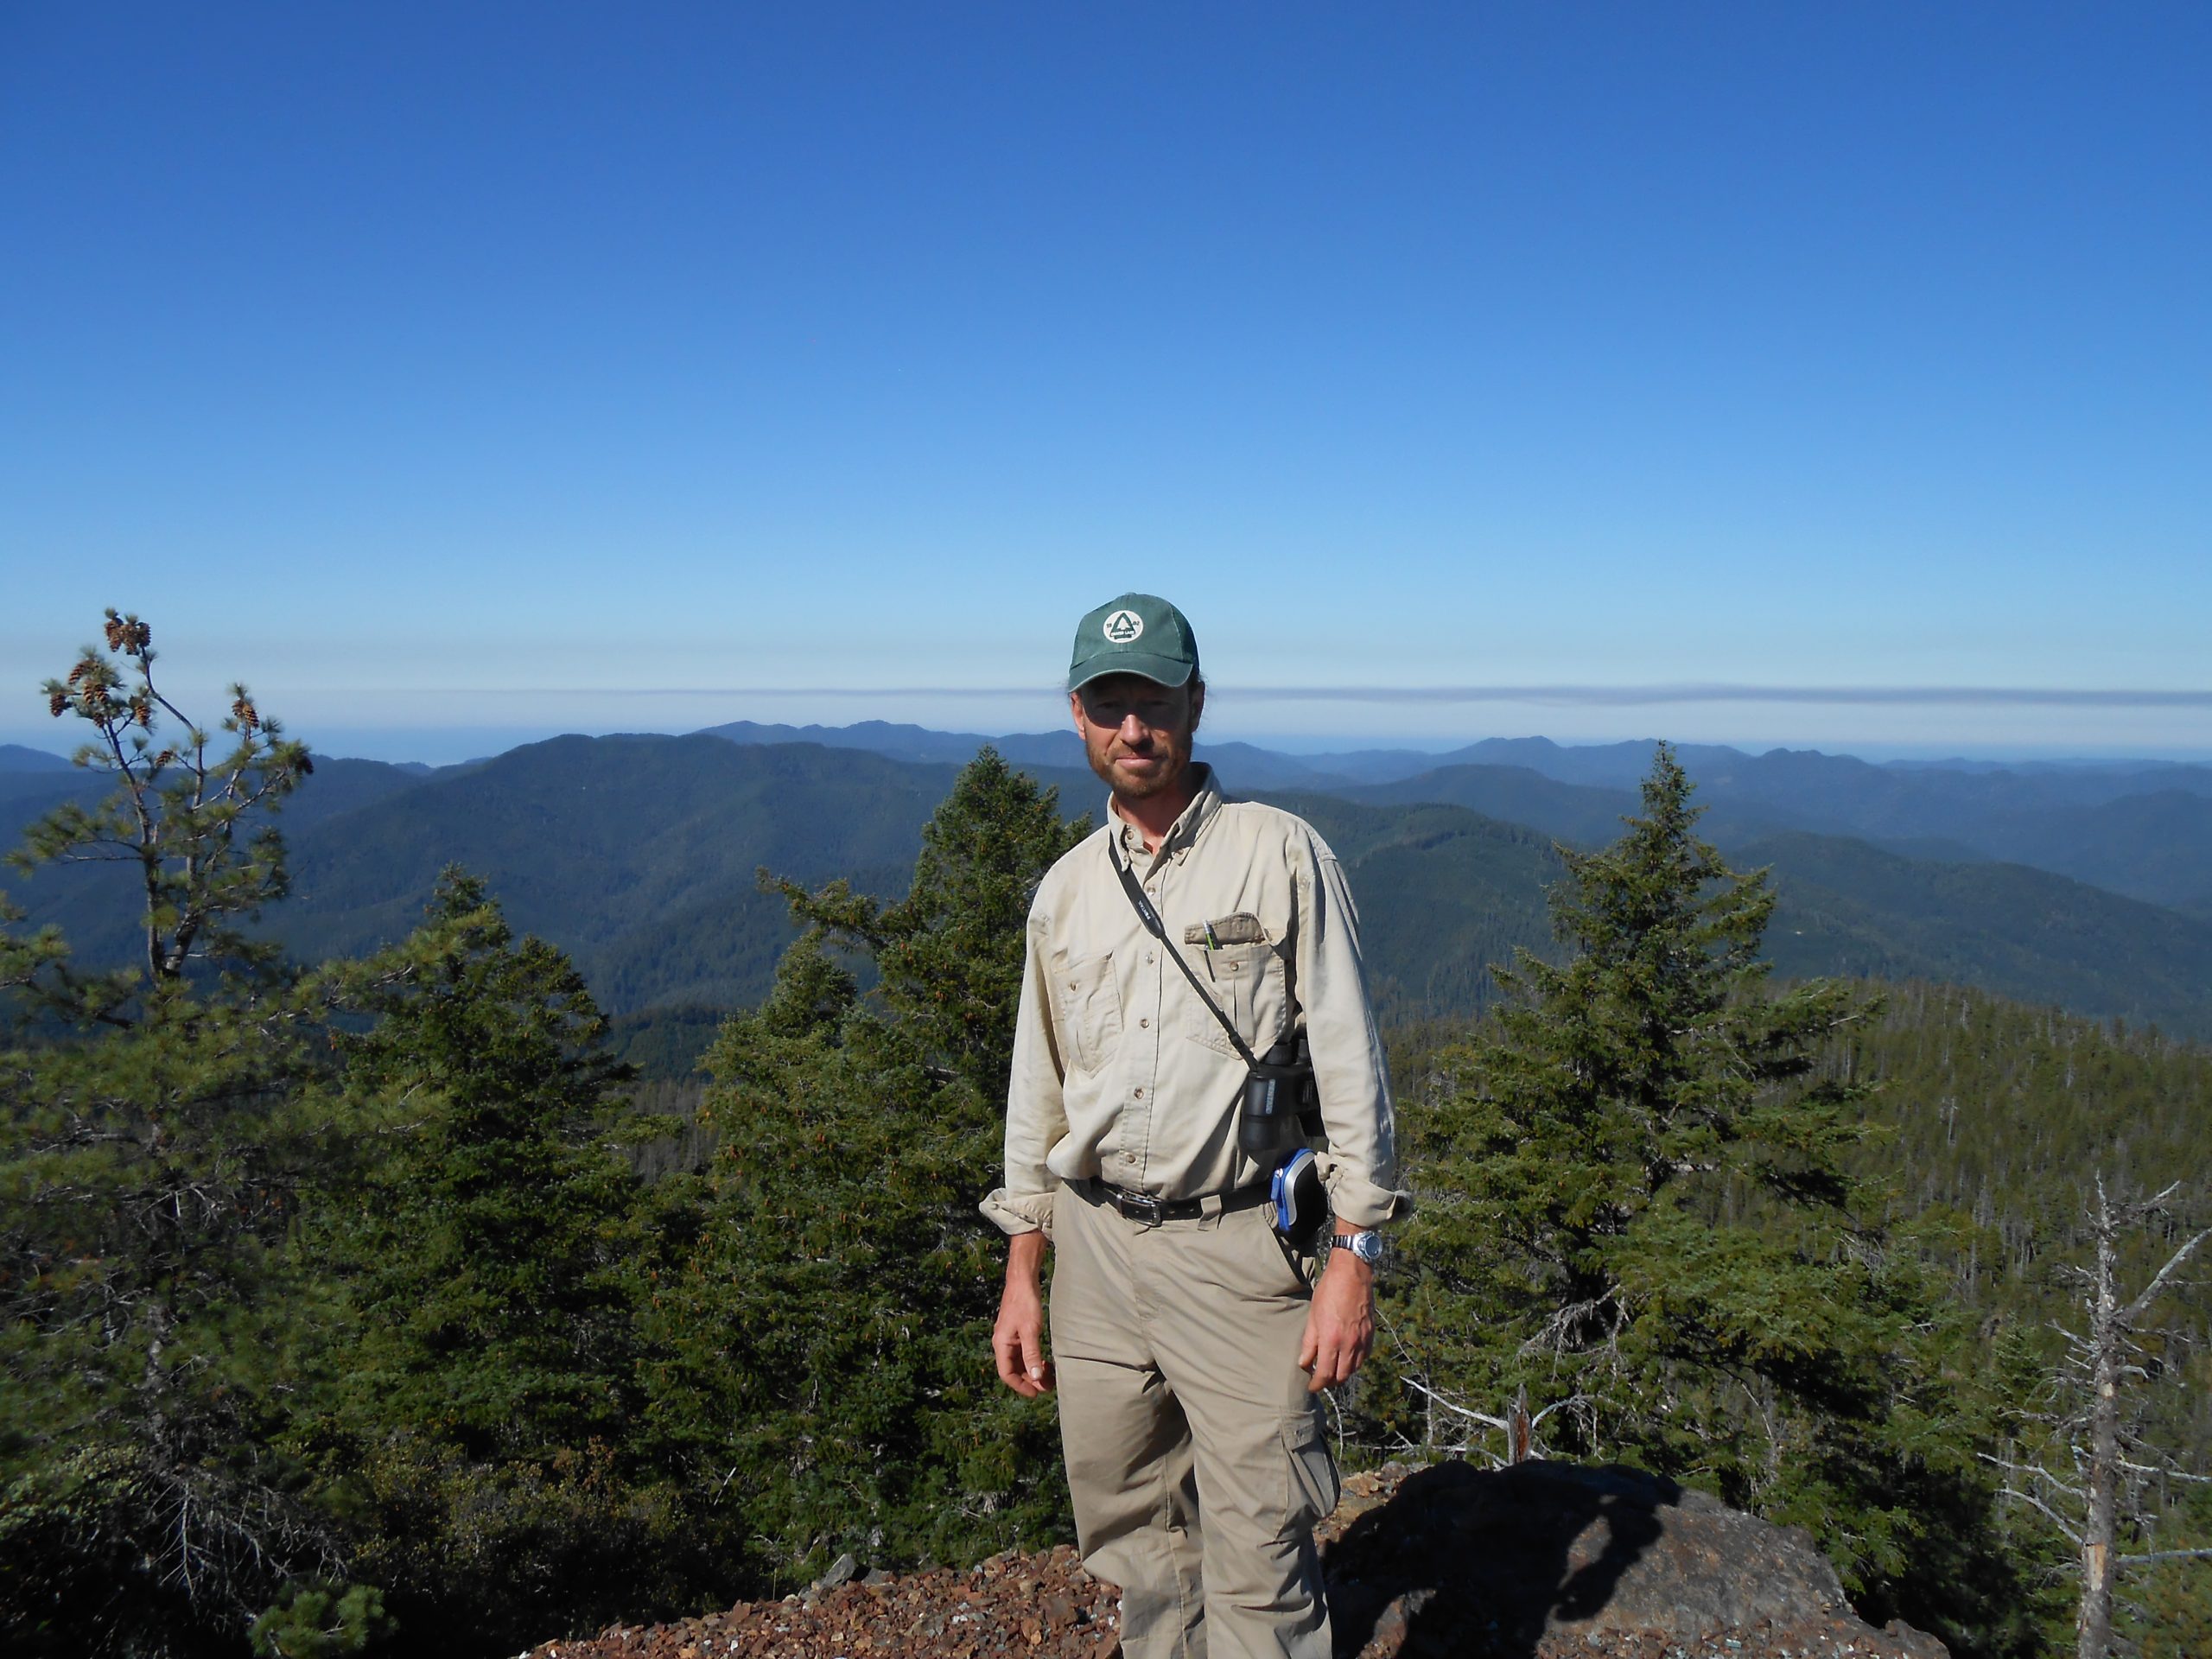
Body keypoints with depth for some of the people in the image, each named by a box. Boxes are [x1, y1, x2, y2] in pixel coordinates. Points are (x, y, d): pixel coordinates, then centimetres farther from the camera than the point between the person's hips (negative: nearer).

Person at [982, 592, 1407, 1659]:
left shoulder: (1280, 854, -4)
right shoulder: (1065, 890, 10)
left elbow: (1347, 1060, -5)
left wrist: (1354, 1257, -10)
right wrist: (1021, 1276, 13)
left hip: (1235, 1249, -4)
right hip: (1096, 1249, 5)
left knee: (1257, 1566, -3)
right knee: (1133, 1541, 14)